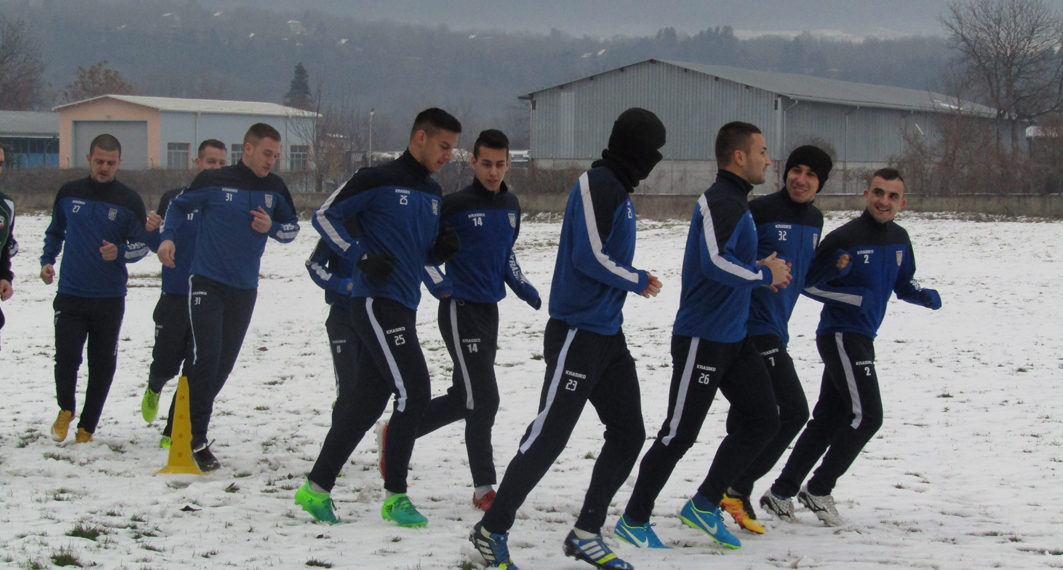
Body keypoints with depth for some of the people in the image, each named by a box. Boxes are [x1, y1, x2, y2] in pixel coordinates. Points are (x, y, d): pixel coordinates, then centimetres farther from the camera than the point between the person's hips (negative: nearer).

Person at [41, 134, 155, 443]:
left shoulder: (129, 201, 0)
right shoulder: (69, 193, 6)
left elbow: (144, 244, 4)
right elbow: (55, 232, 22)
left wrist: (120, 252, -15)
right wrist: (47, 261, 8)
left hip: (110, 298, 0)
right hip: (70, 295, 0)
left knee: (102, 365, 3)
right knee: (66, 357, -11)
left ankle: (86, 428, 17)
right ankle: (65, 409, 17)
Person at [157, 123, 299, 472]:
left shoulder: (275, 189, 5)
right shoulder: (213, 182, -6)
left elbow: (292, 228, 15)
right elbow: (179, 206, 8)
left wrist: (271, 228, -6)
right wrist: (168, 238, -9)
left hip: (245, 290, 4)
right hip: (207, 283, -4)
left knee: (224, 364, 8)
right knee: (207, 357, -15)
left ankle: (194, 417, 26)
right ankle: (196, 439, -9)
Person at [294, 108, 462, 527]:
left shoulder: (433, 193, 17)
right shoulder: (378, 180, -8)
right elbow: (325, 215, -9)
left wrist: (442, 249, 2)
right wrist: (361, 257, -17)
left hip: (403, 307, 8)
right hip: (376, 302, -8)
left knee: (367, 399, 9)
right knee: (413, 393, -11)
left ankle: (317, 488, 17)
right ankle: (395, 495, -2)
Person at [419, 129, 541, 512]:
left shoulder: (511, 206, 9)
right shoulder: (456, 205, -13)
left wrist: (520, 286, 10)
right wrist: (439, 285, -19)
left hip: (490, 312, 8)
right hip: (461, 311, -8)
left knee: (464, 399, 13)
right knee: (483, 400, -10)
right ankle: (483, 487, 3)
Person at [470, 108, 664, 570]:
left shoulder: (618, 189, 14)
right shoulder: (596, 184, -15)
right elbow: (590, 257, -21)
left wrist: (634, 282, 1)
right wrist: (640, 282, -9)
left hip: (608, 333, 10)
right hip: (577, 333, -10)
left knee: (627, 433, 10)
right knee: (548, 436, -6)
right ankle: (492, 529, 6)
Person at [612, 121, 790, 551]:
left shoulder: (735, 204, 14)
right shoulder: (719, 202, -18)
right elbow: (714, 261, -31)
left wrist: (761, 271, 5)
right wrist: (765, 274, -17)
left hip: (734, 338, 10)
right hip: (701, 338, -10)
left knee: (762, 420, 9)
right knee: (679, 434, -3)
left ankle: (705, 505, 18)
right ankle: (634, 519, 11)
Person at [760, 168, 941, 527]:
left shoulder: (899, 240, 8)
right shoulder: (845, 238, -15)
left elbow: (903, 284, 22)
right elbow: (806, 281, -11)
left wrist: (924, 296, 0)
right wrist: (856, 297, -20)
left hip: (862, 338, 8)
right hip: (840, 334, -8)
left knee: (827, 419, 10)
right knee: (867, 415, -13)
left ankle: (781, 493, 17)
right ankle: (819, 490, 0)